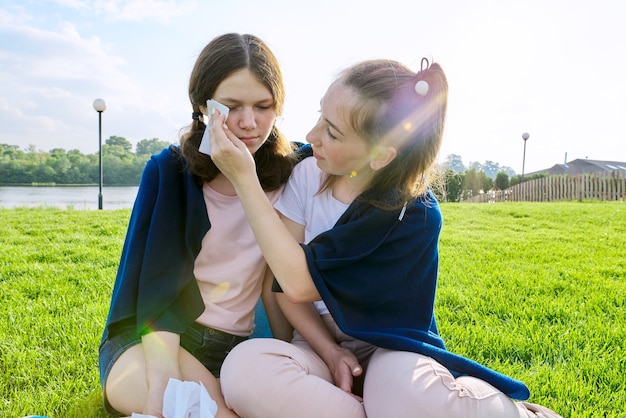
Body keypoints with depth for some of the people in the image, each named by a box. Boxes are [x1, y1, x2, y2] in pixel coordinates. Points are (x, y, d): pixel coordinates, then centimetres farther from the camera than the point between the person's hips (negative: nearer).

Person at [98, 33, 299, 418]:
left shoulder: (290, 176, -3)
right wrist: (164, 374, -28)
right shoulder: (168, 170, -7)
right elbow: (157, 283, -14)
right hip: (152, 335, -2)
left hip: (236, 345, 3)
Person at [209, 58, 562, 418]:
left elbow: (298, 282, -22)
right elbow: (282, 285, -3)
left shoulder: (416, 215, -17)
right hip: (319, 345, 4)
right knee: (245, 368, -32)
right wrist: (331, 352, -16)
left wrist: (245, 178, -21)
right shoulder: (308, 174, -5)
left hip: (389, 349, -3)